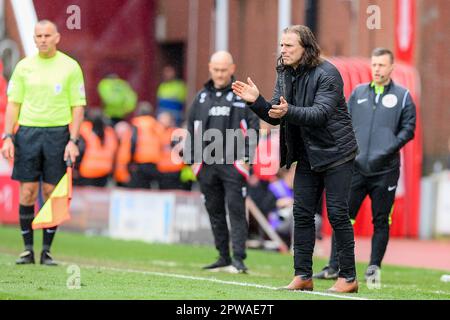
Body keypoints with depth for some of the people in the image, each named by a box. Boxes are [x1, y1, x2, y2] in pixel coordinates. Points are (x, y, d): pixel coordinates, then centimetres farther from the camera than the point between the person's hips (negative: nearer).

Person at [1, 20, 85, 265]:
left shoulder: (70, 67, 1)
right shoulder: (24, 66, 6)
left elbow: (78, 106, 1)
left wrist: (73, 141, -8)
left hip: (58, 133, -1)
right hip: (27, 132, 1)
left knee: (53, 193, -1)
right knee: (27, 193, -2)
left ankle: (47, 251, 6)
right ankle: (27, 249, 6)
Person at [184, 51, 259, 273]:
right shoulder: (202, 97, 14)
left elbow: (253, 127, -1)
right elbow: (192, 128, 17)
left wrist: (245, 157, -9)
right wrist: (193, 159, 9)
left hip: (233, 164, -5)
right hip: (206, 163, 5)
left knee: (236, 210, -9)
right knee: (214, 211, 8)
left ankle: (238, 258, -10)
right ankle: (223, 257, 15)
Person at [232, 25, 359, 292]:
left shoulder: (326, 74, -16)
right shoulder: (286, 75, 7)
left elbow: (321, 112, -27)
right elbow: (276, 116, 5)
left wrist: (288, 112, -41)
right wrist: (257, 101, -13)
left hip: (335, 153, -7)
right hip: (307, 155, 7)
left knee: (338, 214, -6)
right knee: (302, 213, 4)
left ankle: (349, 277, 0)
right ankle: (303, 276, 10)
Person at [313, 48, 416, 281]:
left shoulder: (402, 96, 5)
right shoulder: (358, 93, 13)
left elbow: (408, 128, 2)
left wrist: (389, 148, -11)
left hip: (385, 170, -2)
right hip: (356, 168, 2)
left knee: (381, 221, 3)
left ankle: (374, 266, 11)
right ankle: (334, 267, 1)